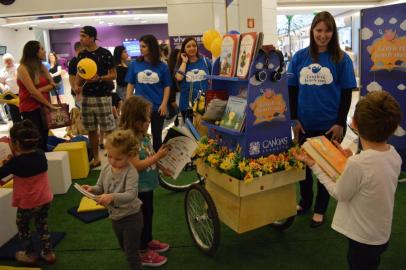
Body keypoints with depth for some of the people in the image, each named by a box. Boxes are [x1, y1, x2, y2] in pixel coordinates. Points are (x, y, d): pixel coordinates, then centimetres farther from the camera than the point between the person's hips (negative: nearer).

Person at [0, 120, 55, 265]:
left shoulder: (16, 162, -23)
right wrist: (16, 155, 2)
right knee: (42, 225, 23)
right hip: (45, 199, 5)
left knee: (22, 226, 21)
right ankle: (48, 252, 29)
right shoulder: (41, 154, -7)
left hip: (27, 203, -5)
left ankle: (30, 254, 32)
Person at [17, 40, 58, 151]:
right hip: (30, 109, -6)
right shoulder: (22, 68, -10)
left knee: (44, 139, 7)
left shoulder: (41, 66, 10)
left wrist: (40, 90, -16)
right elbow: (33, 92, -16)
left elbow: (53, 84, 2)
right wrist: (49, 104, -12)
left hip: (43, 107, 6)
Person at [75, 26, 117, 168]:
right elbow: (79, 74, 16)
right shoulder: (81, 55, 10)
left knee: (108, 130, -1)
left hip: (103, 96, -5)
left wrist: (99, 78, -22)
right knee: (91, 130, 11)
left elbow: (113, 75, -6)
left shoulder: (105, 53, -7)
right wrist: (76, 85, -4)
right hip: (87, 97, 6)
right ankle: (95, 158, 24)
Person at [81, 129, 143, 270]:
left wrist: (112, 197, -52)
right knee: (125, 249, 27)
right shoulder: (106, 169, -5)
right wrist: (92, 189, -19)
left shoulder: (131, 172, -26)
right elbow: (100, 188, 3)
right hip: (115, 217, 8)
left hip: (131, 217, -8)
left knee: (131, 253, 4)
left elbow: (131, 195, -37)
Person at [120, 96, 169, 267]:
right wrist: (158, 156, -24)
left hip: (147, 185, 9)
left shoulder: (144, 135, 2)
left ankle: (148, 241, 45)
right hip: (137, 188, -9)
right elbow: (137, 165, -29)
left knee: (148, 214, 24)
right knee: (141, 218, 8)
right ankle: (142, 252, 26)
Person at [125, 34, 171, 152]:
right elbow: (130, 85, 5)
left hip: (157, 107, 0)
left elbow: (167, 86, 2)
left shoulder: (162, 66, -3)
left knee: (157, 135, 14)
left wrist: (164, 104, -7)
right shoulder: (135, 64, -1)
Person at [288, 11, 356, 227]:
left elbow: (347, 93, -3)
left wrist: (340, 123, -9)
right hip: (305, 124, 2)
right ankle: (305, 201, 39)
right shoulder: (300, 57, 0)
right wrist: (294, 119, -1)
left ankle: (320, 209, 30)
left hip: (330, 125, -2)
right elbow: (292, 90, 4)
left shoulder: (341, 59, -5)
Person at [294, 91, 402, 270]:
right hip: (381, 235, 6)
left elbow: (339, 194, -15)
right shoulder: (394, 154, -11)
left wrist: (314, 165, -10)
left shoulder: (357, 164, -33)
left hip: (363, 240, -6)